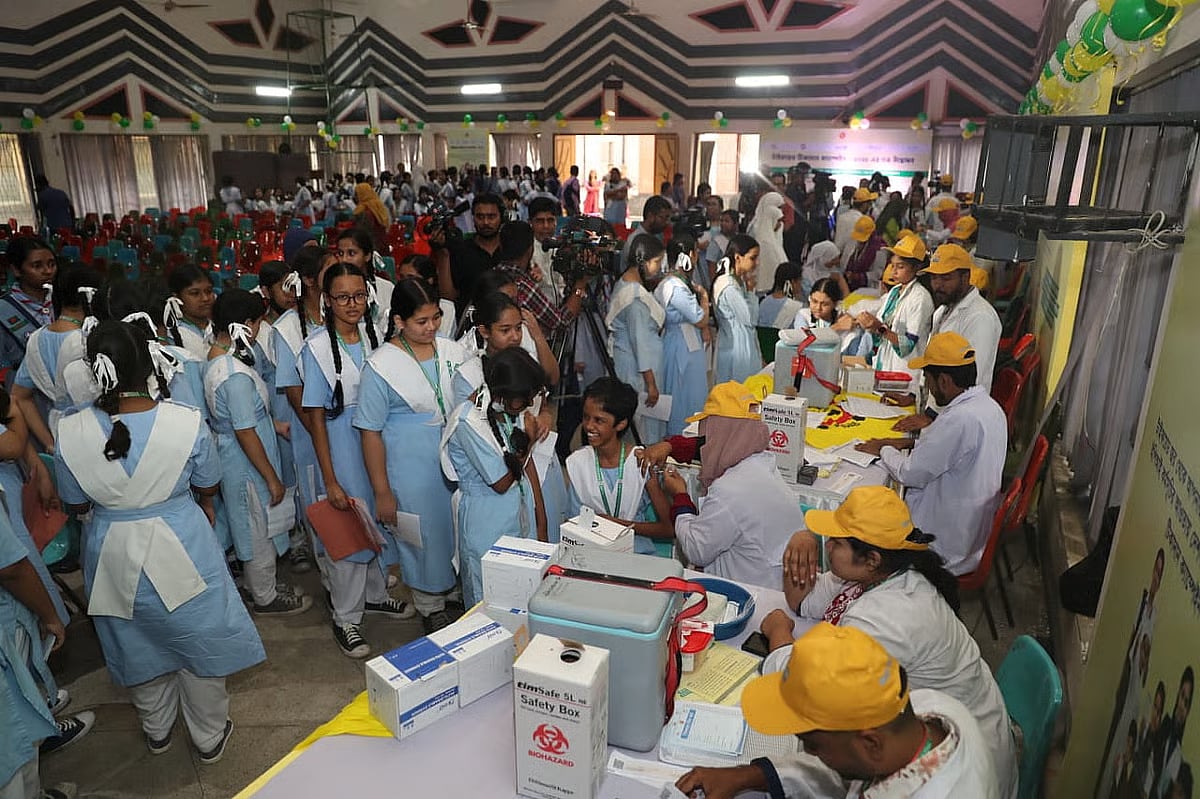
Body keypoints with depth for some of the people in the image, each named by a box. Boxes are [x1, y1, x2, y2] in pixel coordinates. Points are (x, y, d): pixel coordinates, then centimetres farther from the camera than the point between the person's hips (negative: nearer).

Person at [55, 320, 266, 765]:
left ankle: (156, 731, 47)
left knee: (140, 648, 25)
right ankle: (210, 738, 36)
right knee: (198, 645, 19)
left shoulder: (71, 433, -17)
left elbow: (75, 505, -1)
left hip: (114, 557, 2)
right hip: (182, 552, -2)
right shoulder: (187, 422, -22)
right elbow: (208, 489, -5)